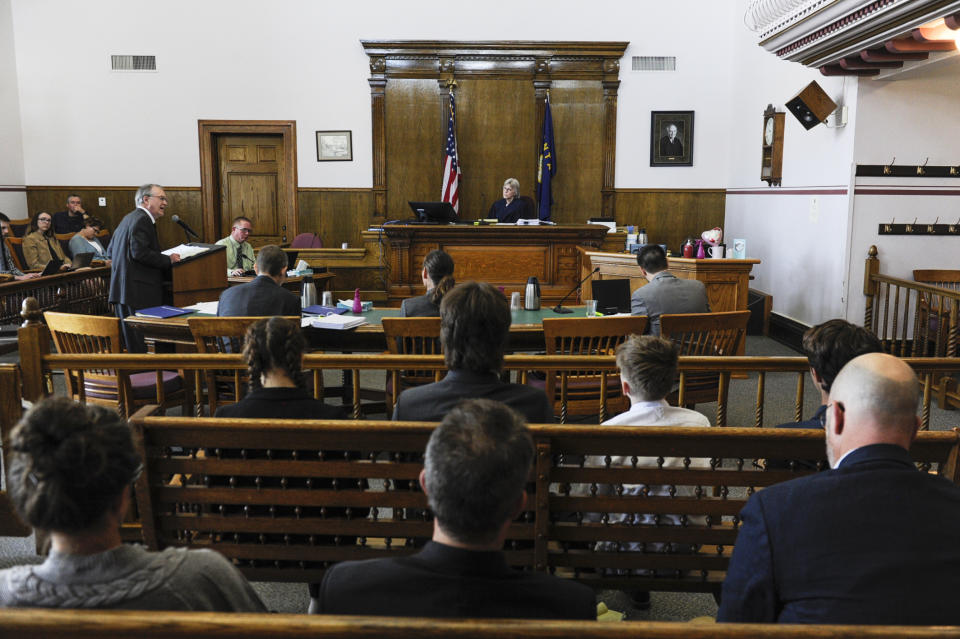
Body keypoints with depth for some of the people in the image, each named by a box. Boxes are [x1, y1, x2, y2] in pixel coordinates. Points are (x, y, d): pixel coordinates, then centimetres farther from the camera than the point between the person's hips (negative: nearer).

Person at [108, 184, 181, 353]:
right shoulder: (142, 219, -11)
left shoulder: (128, 218, 20)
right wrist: (168, 260, -11)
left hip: (121, 290, 10)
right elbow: (140, 252, -22)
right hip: (136, 293, -10)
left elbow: (110, 252, 24)